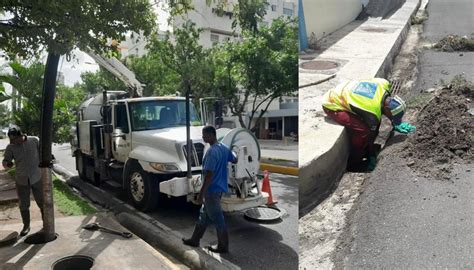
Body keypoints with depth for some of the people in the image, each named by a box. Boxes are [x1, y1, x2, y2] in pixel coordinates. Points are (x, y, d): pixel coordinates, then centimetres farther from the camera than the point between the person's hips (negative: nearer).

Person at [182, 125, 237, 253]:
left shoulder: (212, 152, -23)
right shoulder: (224, 148, 5)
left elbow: (209, 175, -25)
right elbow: (234, 160, 20)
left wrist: (201, 193, -20)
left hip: (212, 189, -10)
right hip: (219, 187, 10)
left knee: (217, 218, 4)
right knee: (204, 214, 20)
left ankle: (223, 246, 17)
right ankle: (195, 239, 33)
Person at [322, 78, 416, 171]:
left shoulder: (385, 84, -11)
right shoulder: (373, 113, -30)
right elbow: (371, 136, -13)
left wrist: (396, 124, 15)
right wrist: (372, 156, 2)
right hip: (332, 105, -9)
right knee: (363, 131, -22)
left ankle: (366, 152, 20)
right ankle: (353, 162, -1)